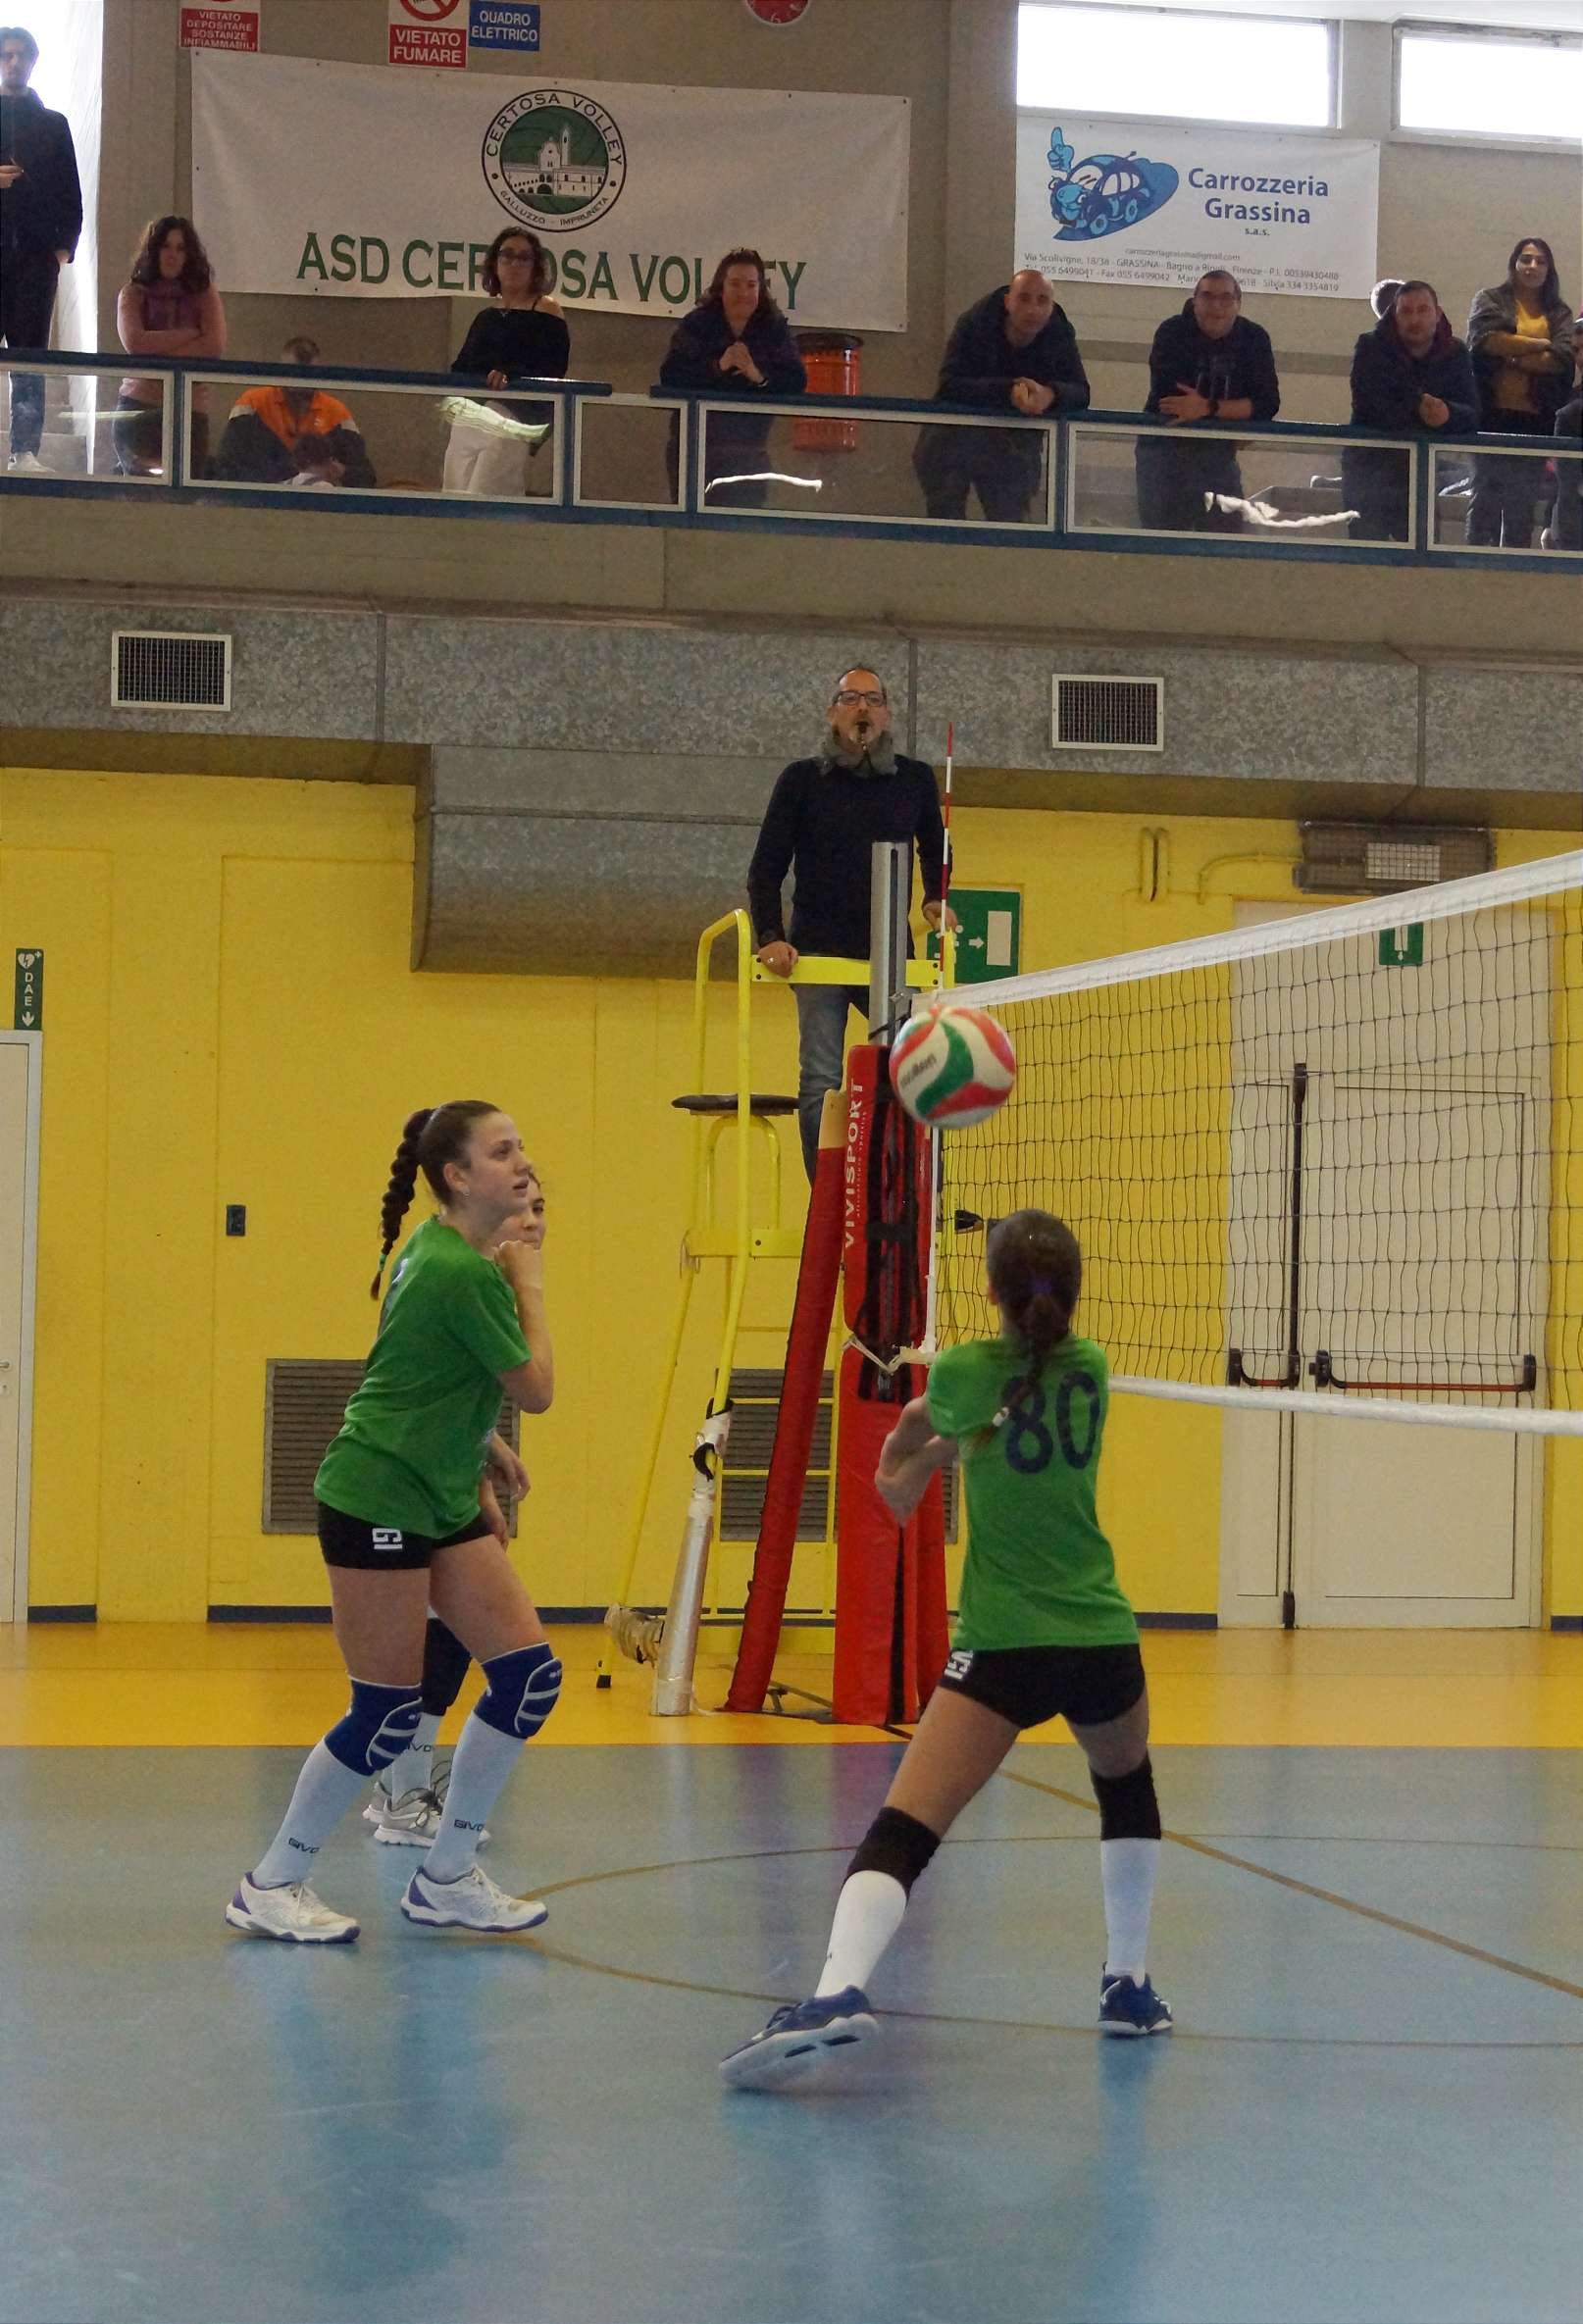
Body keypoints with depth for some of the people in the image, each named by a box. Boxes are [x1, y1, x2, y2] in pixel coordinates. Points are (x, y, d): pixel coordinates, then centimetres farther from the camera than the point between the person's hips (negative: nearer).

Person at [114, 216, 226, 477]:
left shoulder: (205, 295, 11)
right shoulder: (134, 294, 8)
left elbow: (215, 346, -6)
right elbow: (134, 343, -10)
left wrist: (158, 351, -10)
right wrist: (190, 334, -7)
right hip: (138, 407, 0)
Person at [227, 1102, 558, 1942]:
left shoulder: (442, 1252, 10)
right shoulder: (460, 1273, -21)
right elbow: (535, 1390, -13)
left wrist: (476, 1475, 18)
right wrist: (529, 1288, -3)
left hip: (439, 1501, 10)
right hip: (378, 1502, -10)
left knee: (530, 1672, 3)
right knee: (389, 1714, -4)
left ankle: (446, 1877, 14)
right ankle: (270, 1886, 13)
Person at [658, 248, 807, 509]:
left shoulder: (775, 329, 4)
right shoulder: (695, 325, -1)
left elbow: (797, 383, -6)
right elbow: (669, 377, -13)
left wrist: (759, 376, -24)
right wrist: (718, 366, -24)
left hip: (749, 453, 2)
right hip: (693, 448, -1)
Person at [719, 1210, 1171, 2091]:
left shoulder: (965, 1373, -3)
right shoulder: (1091, 1369, 6)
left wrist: (918, 1446, 39)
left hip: (1002, 1650, -4)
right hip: (1103, 1643, 4)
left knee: (902, 1833, -12)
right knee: (1127, 1786, 33)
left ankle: (839, 1991, -35)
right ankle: (1129, 1983, 34)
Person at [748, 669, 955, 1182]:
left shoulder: (915, 779, 9)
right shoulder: (802, 780, 3)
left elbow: (935, 848, 25)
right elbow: (766, 868, 1)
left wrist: (935, 898, 6)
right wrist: (770, 937, -11)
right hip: (820, 953, -2)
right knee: (820, 1082, -3)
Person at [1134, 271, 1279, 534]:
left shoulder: (1255, 339, -1)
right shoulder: (1173, 332, -9)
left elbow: (1267, 404, -11)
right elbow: (1164, 397, -20)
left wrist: (1209, 408, -24)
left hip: (1218, 455, 3)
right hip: (1164, 450, -3)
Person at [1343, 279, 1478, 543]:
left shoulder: (1455, 353, 2)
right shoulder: (1371, 348, -6)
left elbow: (1472, 415, -9)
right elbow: (1369, 407, -19)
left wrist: (1448, 414, -31)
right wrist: (1419, 411, -22)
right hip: (1369, 469, -2)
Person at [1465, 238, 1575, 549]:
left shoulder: (1559, 312, 14)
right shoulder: (1490, 300, 8)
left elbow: (1563, 358, -2)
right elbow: (1487, 339, -11)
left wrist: (1515, 359, -11)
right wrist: (1540, 345, -6)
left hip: (1537, 417, 3)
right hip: (1495, 413, -2)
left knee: (1524, 503, 5)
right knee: (1486, 496, -3)